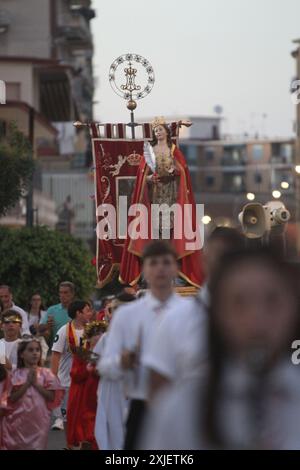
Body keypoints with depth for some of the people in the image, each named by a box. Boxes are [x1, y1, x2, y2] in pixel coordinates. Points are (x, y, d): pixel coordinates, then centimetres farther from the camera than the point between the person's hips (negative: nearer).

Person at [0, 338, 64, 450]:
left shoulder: (46, 373, 2)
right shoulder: (16, 374, 2)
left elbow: (52, 396, -4)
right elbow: (12, 398, -5)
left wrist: (36, 383, -11)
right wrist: (27, 383, -13)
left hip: (38, 419, 0)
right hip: (19, 419, 0)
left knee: (36, 446, -2)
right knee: (15, 447, 2)